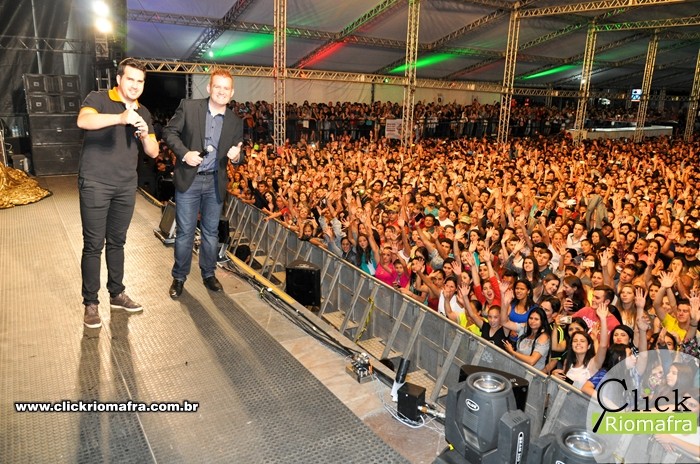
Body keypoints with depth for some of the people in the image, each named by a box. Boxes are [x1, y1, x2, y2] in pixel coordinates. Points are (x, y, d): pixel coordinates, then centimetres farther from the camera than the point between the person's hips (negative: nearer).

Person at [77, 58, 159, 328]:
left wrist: (145, 135, -13)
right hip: (95, 184, -5)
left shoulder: (143, 113, 12)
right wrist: (120, 118, -40)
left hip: (126, 186, 5)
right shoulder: (98, 99, -4)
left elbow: (153, 153, 8)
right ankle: (91, 303, 9)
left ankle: (116, 294, 26)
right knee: (93, 245, -1)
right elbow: (83, 121, -26)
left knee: (117, 242, 14)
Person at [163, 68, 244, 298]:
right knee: (185, 232, 4)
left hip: (215, 183, 3)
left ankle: (208, 274, 29)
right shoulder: (188, 107, -4)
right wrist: (184, 153, -14)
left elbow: (238, 156, 8)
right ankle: (179, 277, 21)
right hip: (188, 179, -2)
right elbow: (169, 131, 1)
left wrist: (236, 156, -16)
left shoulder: (235, 122, 3)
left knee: (211, 232, 13)